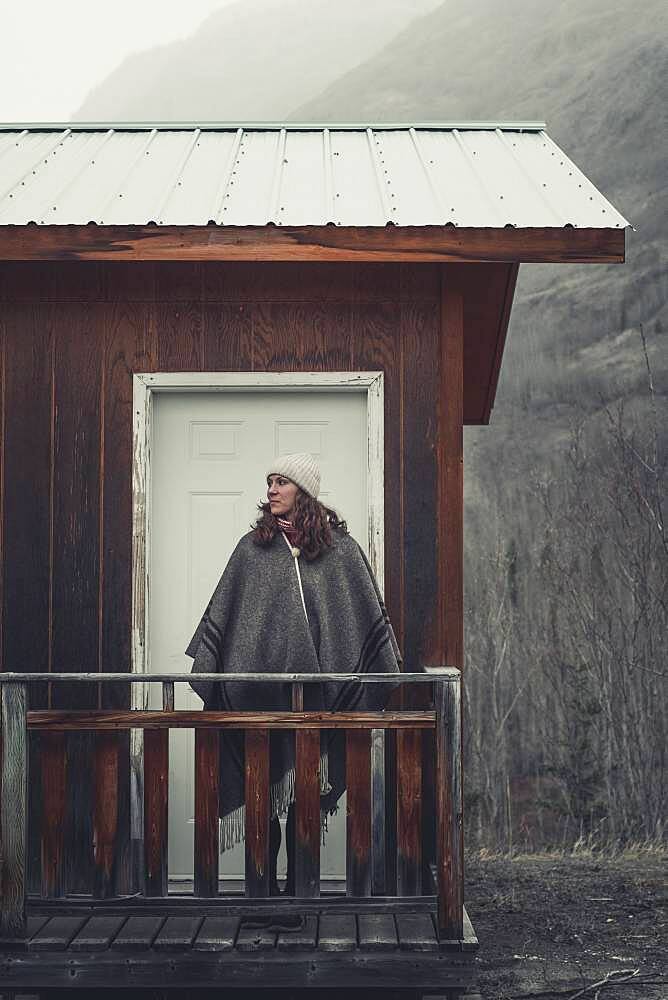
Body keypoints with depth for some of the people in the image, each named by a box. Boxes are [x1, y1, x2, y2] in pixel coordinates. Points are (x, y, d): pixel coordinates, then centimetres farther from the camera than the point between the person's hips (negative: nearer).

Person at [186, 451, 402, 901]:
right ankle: (265, 884, 11)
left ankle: (298, 885, 12)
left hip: (314, 689, 0)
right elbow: (221, 614, 9)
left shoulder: (340, 547, 4)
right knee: (262, 788, 2)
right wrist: (205, 668, 6)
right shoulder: (253, 547, 7)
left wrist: (386, 672, 4)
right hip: (258, 687, 1)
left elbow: (370, 612, 7)